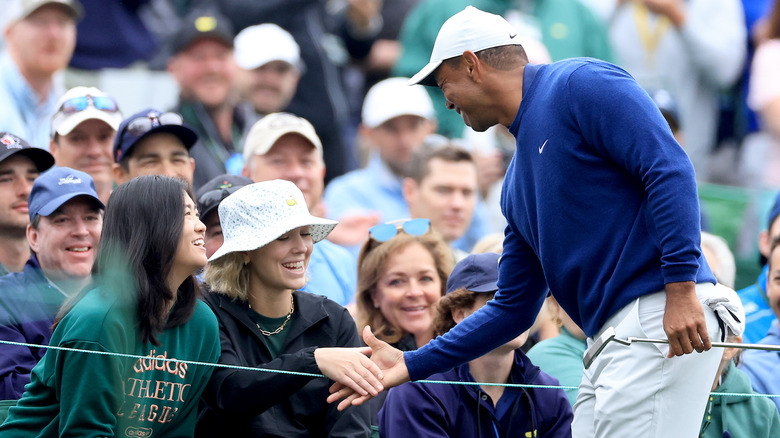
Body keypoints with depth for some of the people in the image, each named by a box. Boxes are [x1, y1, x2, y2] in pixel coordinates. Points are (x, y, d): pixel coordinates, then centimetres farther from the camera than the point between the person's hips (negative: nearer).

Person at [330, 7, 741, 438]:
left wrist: (681, 288, -21)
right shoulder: (517, 185, 24)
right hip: (609, 336, 9)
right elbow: (513, 307, 27)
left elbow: (670, 170, -13)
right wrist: (411, 365, 25)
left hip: (665, 318, -9)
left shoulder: (581, 84, -3)